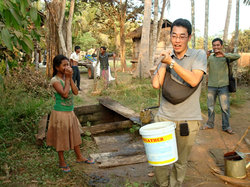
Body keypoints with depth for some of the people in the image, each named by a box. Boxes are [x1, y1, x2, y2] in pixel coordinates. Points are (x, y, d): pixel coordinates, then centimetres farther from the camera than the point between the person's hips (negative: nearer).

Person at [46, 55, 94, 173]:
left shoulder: (67, 77, 4)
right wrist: (67, 78, -21)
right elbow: (64, 94, -29)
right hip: (60, 113, -7)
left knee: (75, 135, 18)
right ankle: (62, 162, 26)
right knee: (61, 137, 8)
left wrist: (70, 78, -12)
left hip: (70, 112, 7)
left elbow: (76, 92, -5)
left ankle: (79, 157, 35)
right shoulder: (55, 80, -17)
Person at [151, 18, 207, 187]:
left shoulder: (199, 55, -3)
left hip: (188, 119, -2)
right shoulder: (167, 58, 7)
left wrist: (171, 62, -18)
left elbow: (194, 81, -21)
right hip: (164, 117, 3)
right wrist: (164, 63, -6)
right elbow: (156, 84, -4)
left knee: (181, 163, 13)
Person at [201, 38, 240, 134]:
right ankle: (210, 124, 24)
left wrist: (224, 54, -29)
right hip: (211, 86, 2)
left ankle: (226, 126, 12)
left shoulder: (226, 56, 1)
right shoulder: (210, 57, 6)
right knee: (210, 107, 10)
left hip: (223, 86, -2)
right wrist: (206, 57, -24)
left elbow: (237, 56, -17)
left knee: (225, 107, -1)